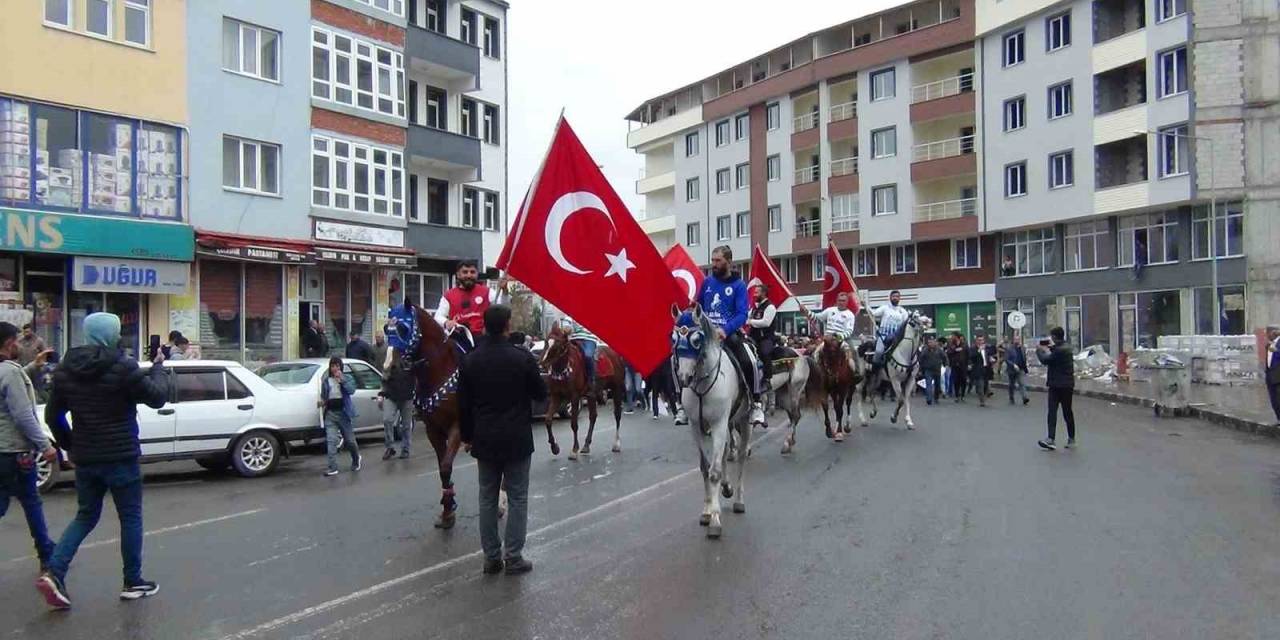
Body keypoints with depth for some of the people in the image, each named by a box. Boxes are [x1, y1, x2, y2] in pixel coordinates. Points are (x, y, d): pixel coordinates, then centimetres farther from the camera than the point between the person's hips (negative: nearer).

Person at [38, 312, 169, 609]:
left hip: (84, 458, 6)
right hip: (120, 457, -6)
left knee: (86, 516, 19)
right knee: (130, 517, 8)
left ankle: (54, 573, 2)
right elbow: (158, 397, -9)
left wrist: (69, 445, 21)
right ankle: (133, 582, 16)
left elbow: (52, 415, 10)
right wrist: (158, 367, 6)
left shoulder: (65, 369, 4)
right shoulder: (123, 368, -16)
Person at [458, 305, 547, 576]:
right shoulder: (523, 358, -13)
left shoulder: (470, 361, -2)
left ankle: (491, 557, 17)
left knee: (487, 498, 12)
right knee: (517, 498, 6)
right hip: (516, 440, -3)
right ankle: (513, 557, 8)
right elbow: (541, 394, -2)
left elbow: (463, 404, 3)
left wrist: (467, 436, 15)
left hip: (484, 441, 3)